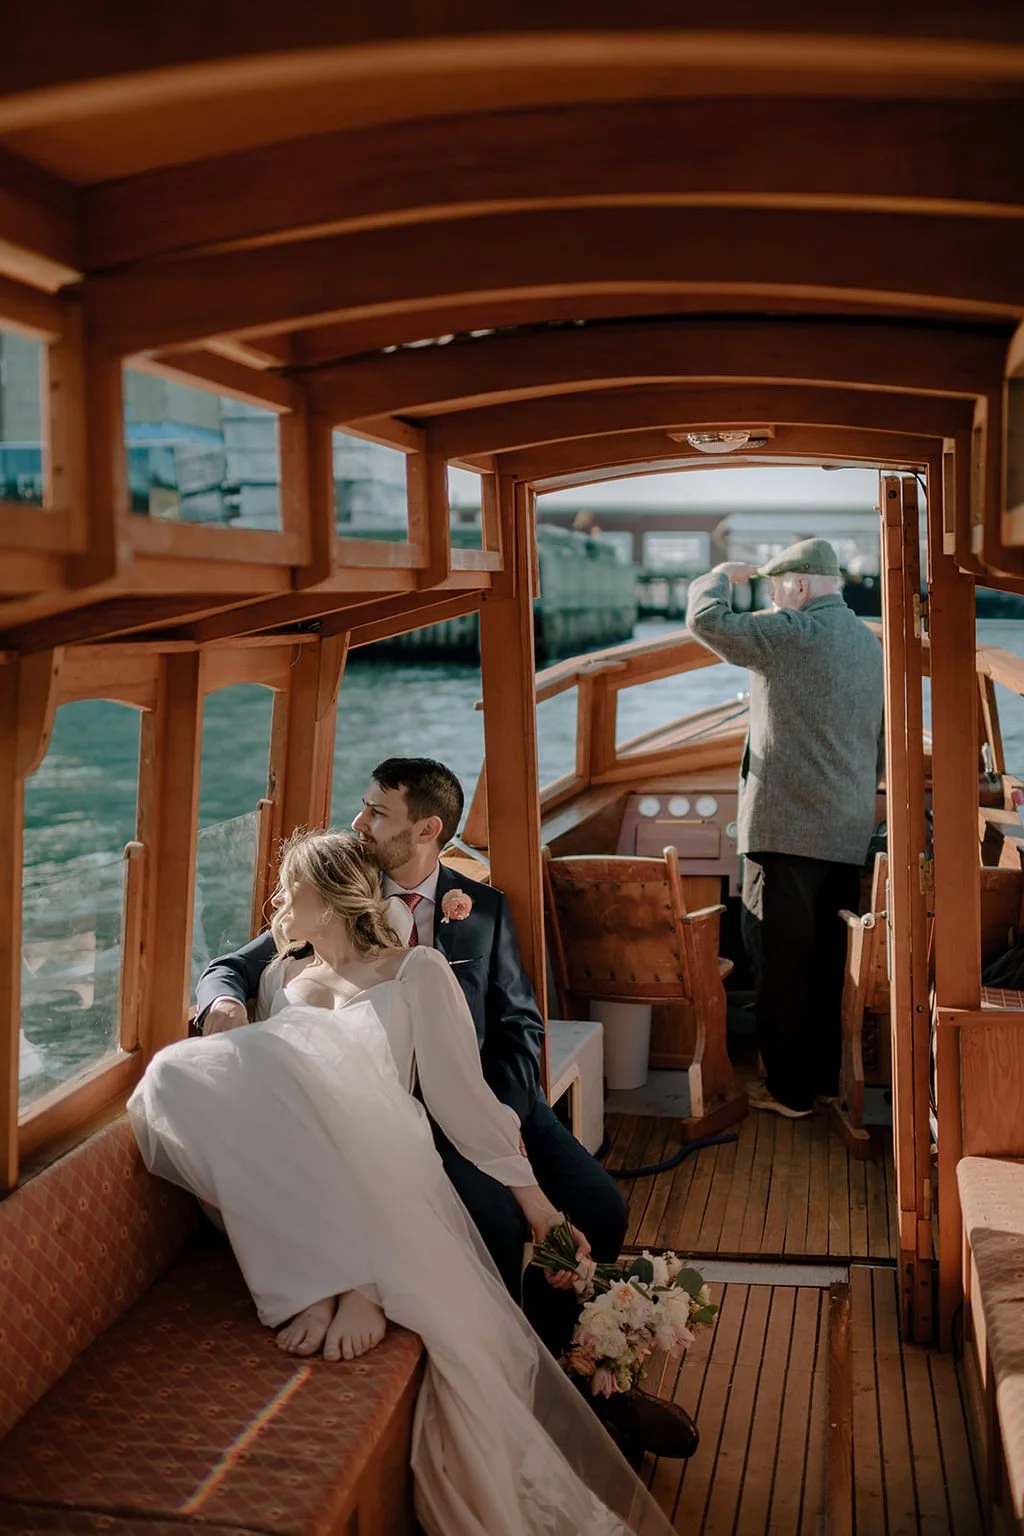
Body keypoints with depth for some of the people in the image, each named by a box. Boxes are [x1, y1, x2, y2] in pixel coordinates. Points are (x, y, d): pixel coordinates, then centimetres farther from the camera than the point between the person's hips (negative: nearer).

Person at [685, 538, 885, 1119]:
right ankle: (827, 1076, 25)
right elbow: (881, 746, 19)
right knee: (831, 960, 15)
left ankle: (790, 1089, 7)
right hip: (849, 833, 8)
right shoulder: (870, 642, 13)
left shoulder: (792, 634, -12)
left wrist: (722, 575, 3)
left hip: (787, 829, -8)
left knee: (782, 961, 1)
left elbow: (706, 619, -15)